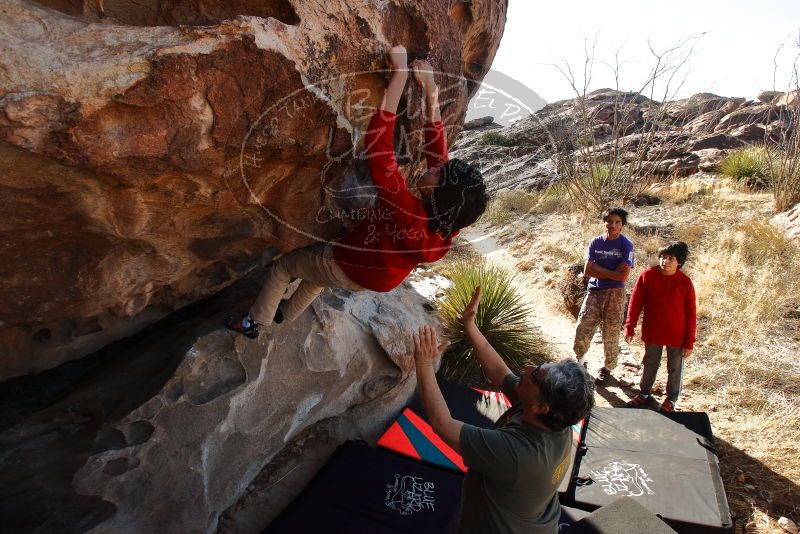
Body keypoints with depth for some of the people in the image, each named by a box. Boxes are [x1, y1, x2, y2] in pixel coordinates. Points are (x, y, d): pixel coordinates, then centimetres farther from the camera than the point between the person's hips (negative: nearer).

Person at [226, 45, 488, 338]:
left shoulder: (407, 212, -44)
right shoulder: (448, 222, -25)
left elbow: (377, 141, -45)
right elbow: (438, 152, -16)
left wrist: (400, 74, -40)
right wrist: (430, 89, -14)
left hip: (350, 270, -7)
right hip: (383, 278, 7)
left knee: (283, 265, 18)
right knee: (319, 262, 34)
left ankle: (253, 322, 38)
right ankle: (286, 314, 55)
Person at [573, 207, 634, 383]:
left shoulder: (626, 245, -6)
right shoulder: (596, 242, 4)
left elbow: (623, 276, -13)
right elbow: (587, 271, -3)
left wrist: (598, 269, -8)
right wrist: (612, 271, -9)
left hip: (614, 294, -3)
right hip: (594, 292, 3)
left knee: (611, 334, 5)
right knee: (582, 329, 1)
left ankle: (607, 368, 25)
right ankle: (579, 362, 24)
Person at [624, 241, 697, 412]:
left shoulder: (685, 282, -15)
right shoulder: (647, 276, -12)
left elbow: (690, 314, -8)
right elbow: (635, 302, -5)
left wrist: (689, 342, -7)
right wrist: (629, 327, -5)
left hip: (676, 335, -1)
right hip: (652, 333, 1)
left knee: (675, 369, 15)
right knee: (649, 365, 19)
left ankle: (671, 399, 36)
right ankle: (644, 394, 38)